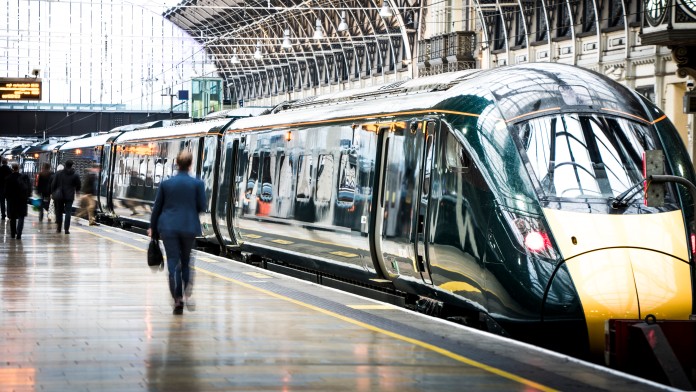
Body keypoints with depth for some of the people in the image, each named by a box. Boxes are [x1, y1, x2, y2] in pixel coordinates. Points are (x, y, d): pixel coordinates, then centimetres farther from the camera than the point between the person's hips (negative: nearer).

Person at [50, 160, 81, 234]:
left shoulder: (59, 173, -2)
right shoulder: (75, 175, -3)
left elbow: (53, 184, 0)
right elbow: (79, 185, 4)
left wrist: (52, 193, 10)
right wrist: (76, 190, 26)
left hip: (59, 196, 1)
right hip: (69, 196, -1)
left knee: (59, 212, 13)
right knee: (68, 212, -1)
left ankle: (59, 228, 18)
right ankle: (66, 229, -11)